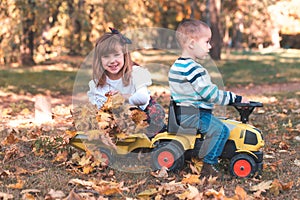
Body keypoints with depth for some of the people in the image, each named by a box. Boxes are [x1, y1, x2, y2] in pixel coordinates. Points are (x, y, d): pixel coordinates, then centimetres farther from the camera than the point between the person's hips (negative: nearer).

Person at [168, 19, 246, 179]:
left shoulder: (177, 66, 13)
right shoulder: (193, 69, -20)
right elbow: (210, 94, -20)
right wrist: (235, 99, -12)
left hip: (182, 113, 11)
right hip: (192, 114, -11)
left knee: (215, 122, 24)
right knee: (220, 129, -19)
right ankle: (208, 166, -16)